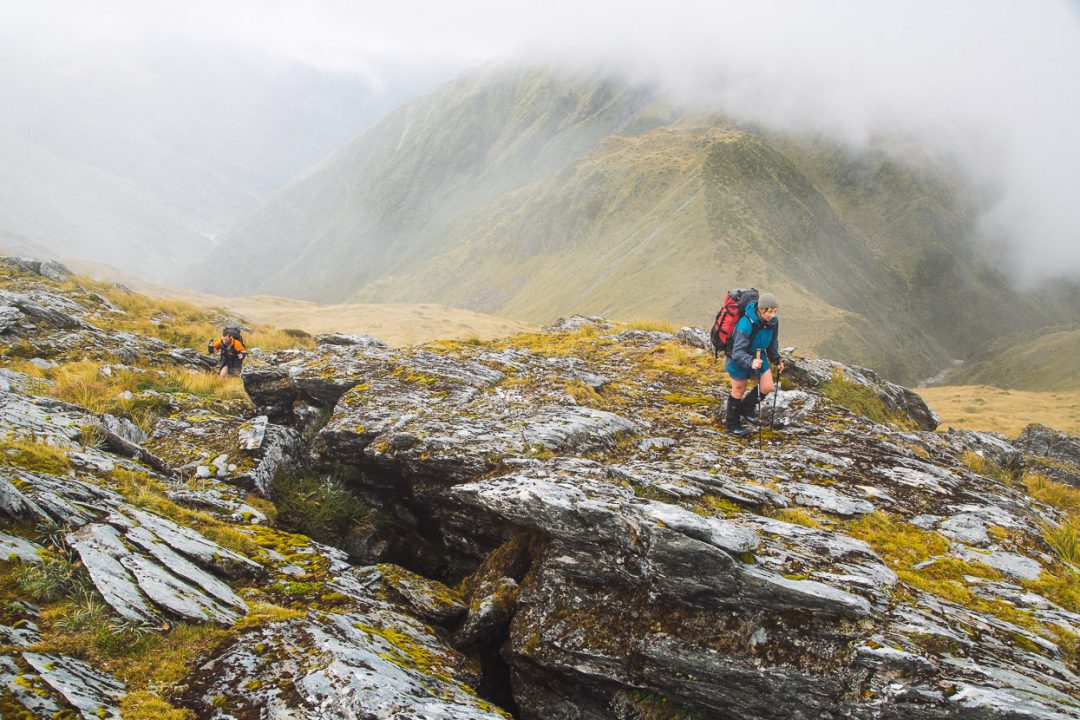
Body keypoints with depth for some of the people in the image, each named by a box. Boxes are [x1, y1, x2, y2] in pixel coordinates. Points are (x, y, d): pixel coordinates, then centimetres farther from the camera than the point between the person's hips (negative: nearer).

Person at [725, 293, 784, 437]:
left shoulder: (773, 321, -13)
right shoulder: (746, 324, -35)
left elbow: (772, 342, 8)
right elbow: (738, 352, -36)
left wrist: (776, 359, 18)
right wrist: (750, 362, -53)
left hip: (759, 356, 6)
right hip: (739, 360, -6)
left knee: (767, 387, 2)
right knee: (738, 392, 8)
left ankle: (747, 407, 31)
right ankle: (733, 426, 29)